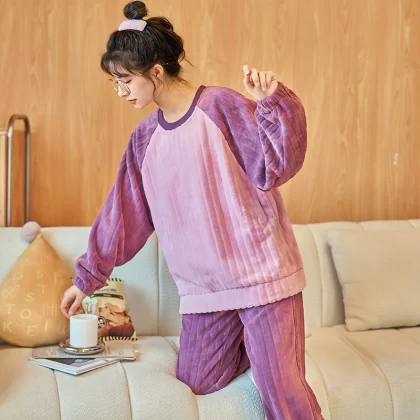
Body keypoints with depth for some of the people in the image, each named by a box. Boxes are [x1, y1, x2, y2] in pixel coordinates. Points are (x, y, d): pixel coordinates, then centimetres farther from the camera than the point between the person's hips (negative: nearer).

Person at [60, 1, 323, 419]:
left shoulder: (221, 106, -10)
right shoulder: (145, 138, 8)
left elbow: (276, 167, -14)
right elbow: (121, 215, 14)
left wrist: (271, 103, -29)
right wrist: (86, 278, 19)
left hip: (262, 274, -6)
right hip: (204, 286, 6)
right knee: (195, 383, 10)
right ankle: (272, 346, 31)